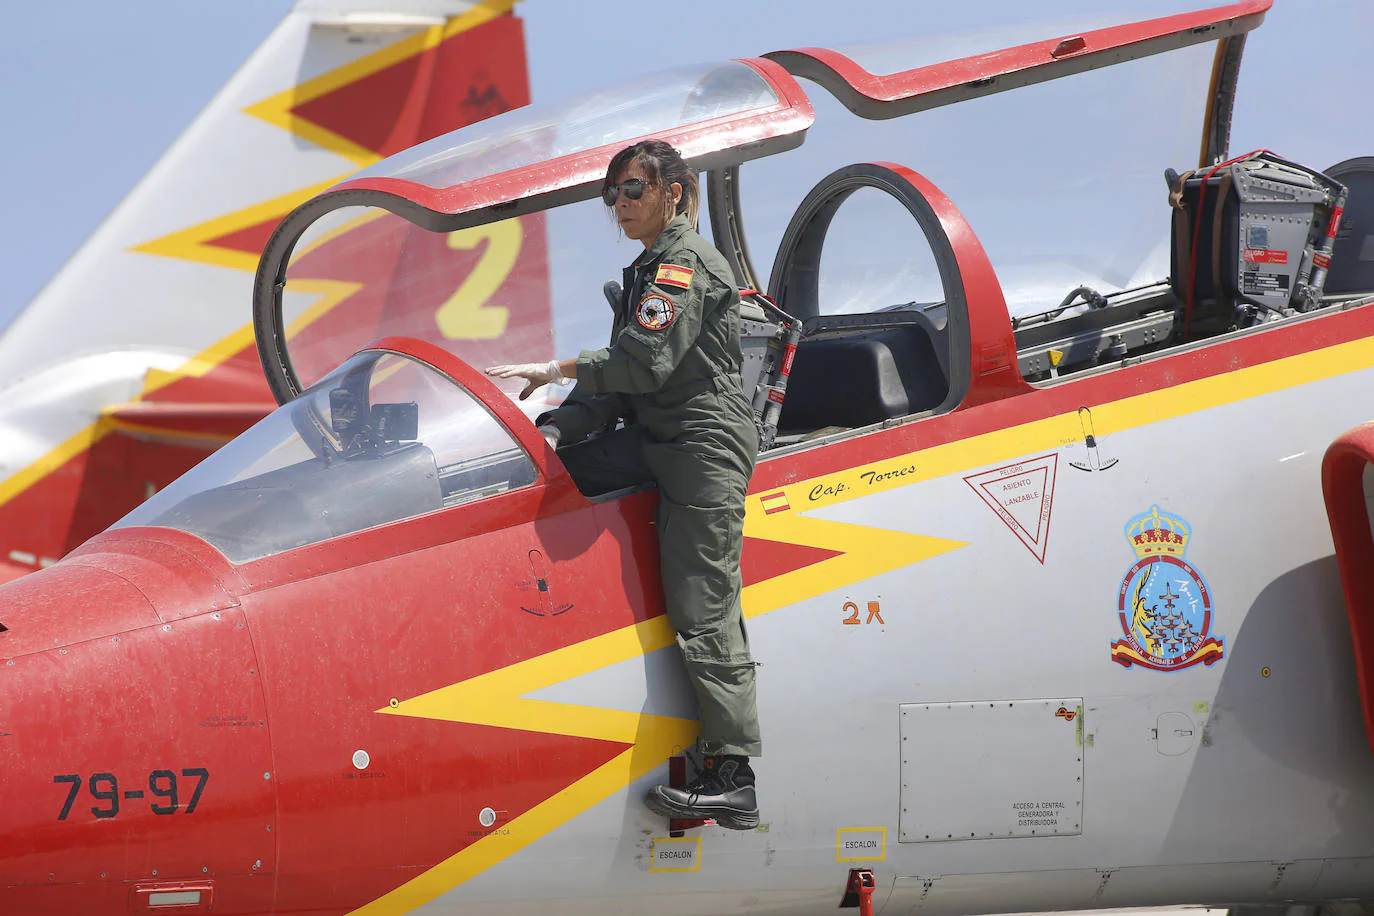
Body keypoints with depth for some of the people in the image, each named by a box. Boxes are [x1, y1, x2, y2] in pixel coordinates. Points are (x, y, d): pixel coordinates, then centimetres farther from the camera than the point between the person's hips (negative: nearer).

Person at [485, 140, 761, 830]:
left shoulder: (687, 264, -9)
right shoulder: (648, 271, 23)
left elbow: (647, 362, -20)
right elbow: (621, 375, 20)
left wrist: (558, 369, -13)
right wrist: (558, 428, 6)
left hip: (705, 443, -11)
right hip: (659, 440, 11)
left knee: (702, 611, -15)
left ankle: (734, 779, -18)